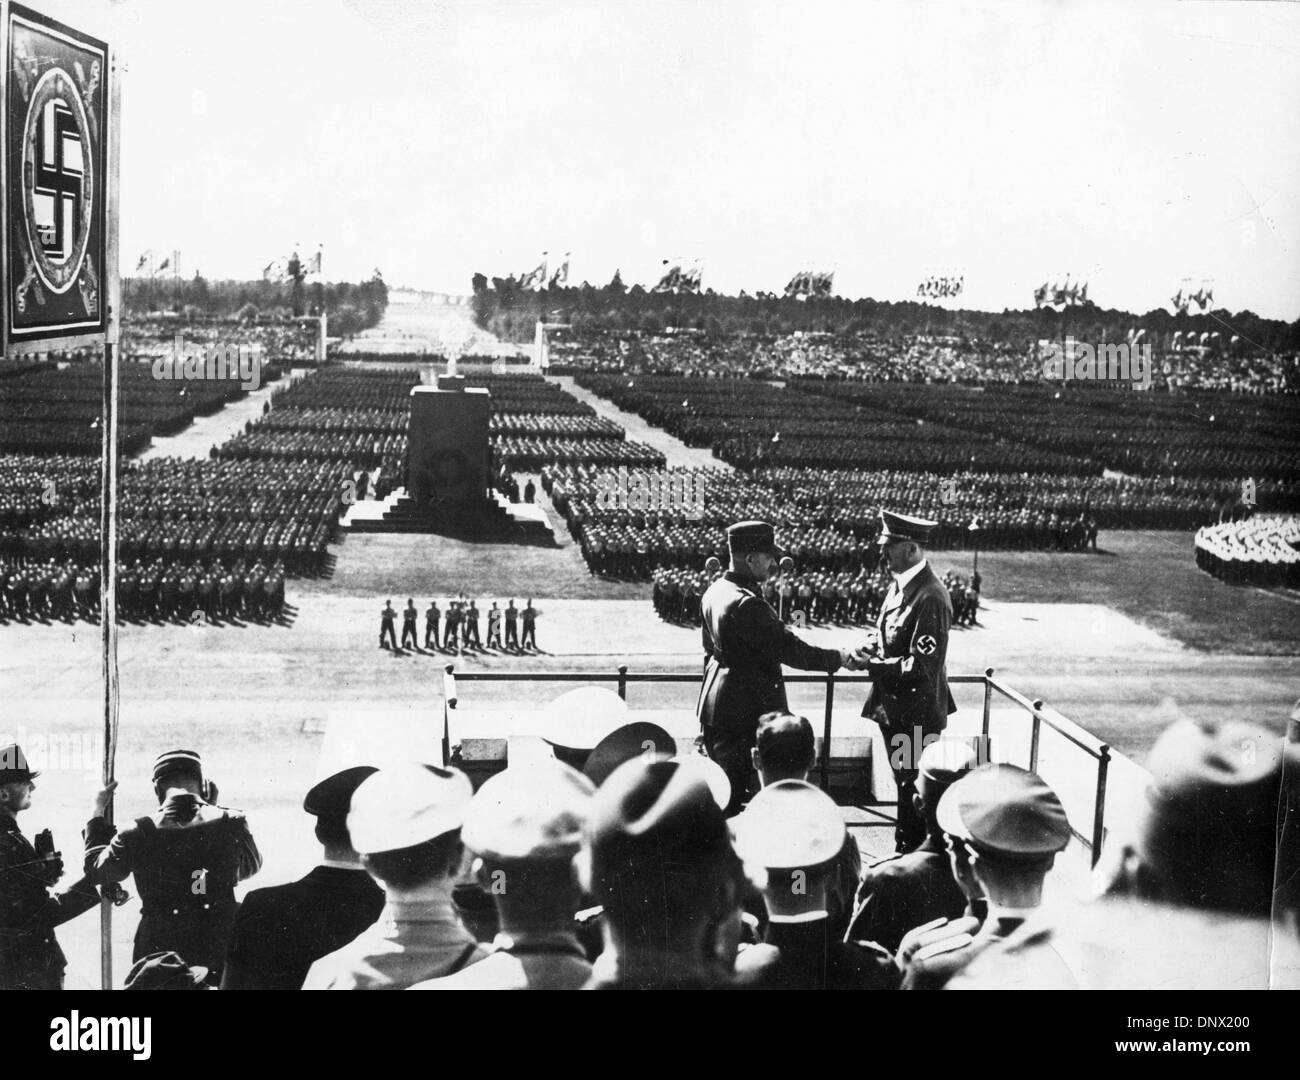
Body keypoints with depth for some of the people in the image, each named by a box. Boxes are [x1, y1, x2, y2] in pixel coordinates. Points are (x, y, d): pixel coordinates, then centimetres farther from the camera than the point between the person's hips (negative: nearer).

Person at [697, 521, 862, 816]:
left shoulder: (714, 592, 6)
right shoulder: (746, 604, -24)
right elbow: (790, 650, -23)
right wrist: (839, 658, -13)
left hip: (717, 706, 10)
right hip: (748, 712, -10)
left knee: (725, 790, 16)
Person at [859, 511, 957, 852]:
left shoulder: (930, 597, -23)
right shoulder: (900, 586, 6)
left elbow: (922, 666, -25)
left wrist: (872, 665, -19)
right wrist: (874, 652, -3)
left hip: (916, 714, -9)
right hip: (895, 709, 9)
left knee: (913, 789, 2)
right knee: (904, 785, 21)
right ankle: (905, 850, 35)